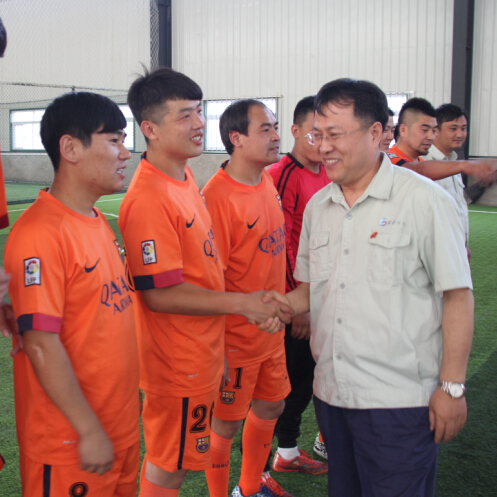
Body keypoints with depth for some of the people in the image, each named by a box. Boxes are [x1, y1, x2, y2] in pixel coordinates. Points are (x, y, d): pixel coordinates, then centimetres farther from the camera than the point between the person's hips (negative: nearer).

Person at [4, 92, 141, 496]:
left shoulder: (98, 223, 7)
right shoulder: (41, 233, -20)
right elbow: (41, 343, -21)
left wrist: (129, 399, 14)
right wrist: (89, 430, -18)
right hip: (70, 442, -8)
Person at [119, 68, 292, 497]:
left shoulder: (184, 176, 4)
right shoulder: (148, 199, -25)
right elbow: (160, 294, -25)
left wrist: (255, 303, 9)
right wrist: (242, 303, -20)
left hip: (202, 352, 9)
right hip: (178, 361, -8)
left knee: (174, 459, 23)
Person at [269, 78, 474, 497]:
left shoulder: (424, 199, -9)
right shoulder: (318, 206, 9)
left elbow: (457, 296, -9)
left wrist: (452, 387, -11)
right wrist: (283, 305, -5)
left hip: (400, 399, -5)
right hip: (331, 392, 6)